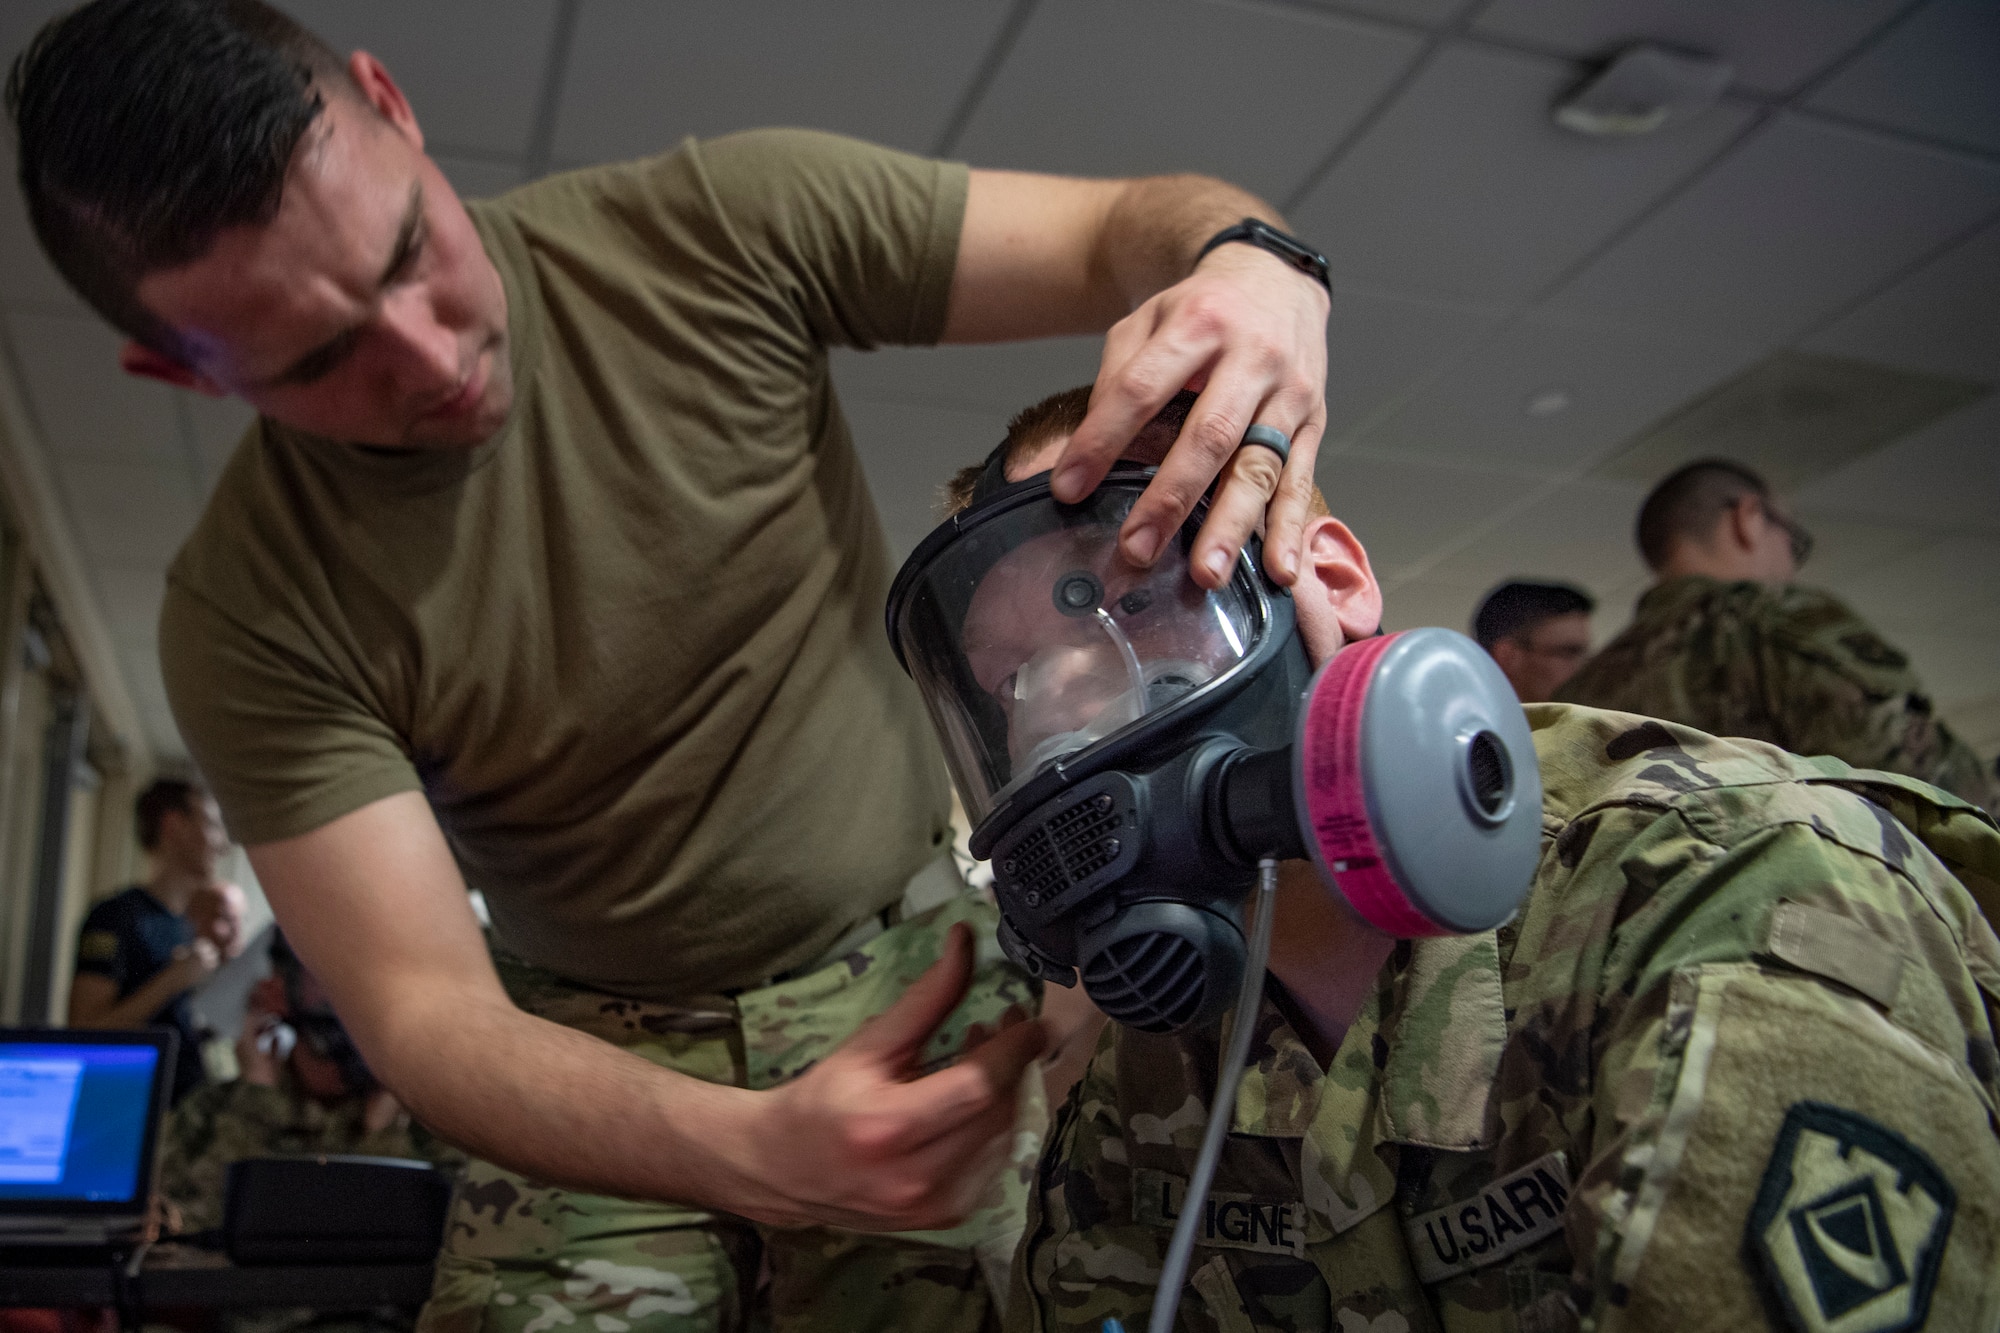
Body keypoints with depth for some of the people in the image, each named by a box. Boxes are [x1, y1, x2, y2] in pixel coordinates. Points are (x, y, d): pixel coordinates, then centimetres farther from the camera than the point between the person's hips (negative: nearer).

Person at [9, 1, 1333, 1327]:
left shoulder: (723, 227, -14)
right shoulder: (249, 615, -15)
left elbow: (1129, 229, -10)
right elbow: (422, 1009, -19)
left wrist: (1254, 267, -36)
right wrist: (757, 1154, -38)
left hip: (917, 969, 1)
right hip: (601, 1068, 0)